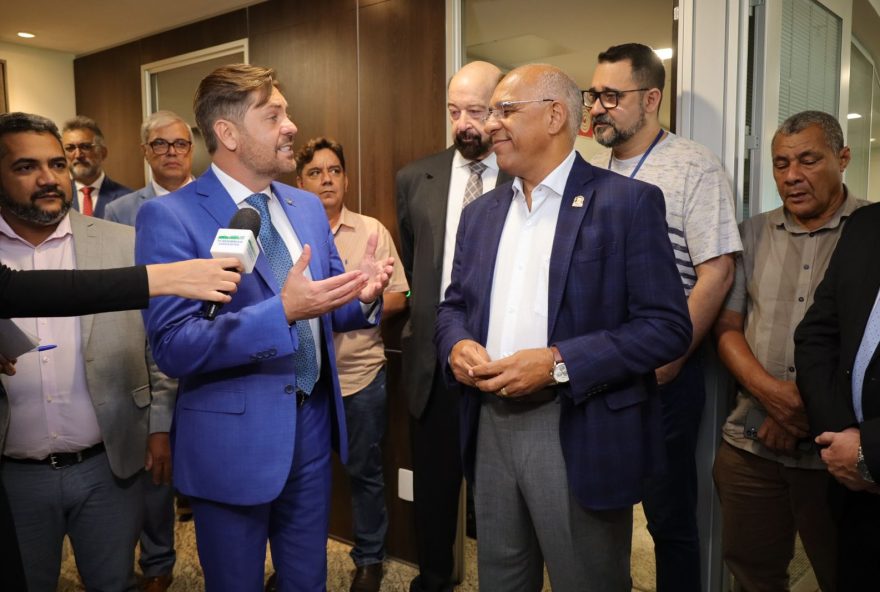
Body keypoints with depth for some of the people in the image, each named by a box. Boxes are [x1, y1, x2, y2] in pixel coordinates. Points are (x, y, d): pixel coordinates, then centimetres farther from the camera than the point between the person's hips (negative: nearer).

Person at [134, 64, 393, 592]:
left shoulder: (308, 207, 5)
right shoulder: (169, 217, -14)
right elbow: (174, 346, -20)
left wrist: (363, 295, -13)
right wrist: (283, 311, -31)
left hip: (313, 424, 5)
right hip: (233, 437, -5)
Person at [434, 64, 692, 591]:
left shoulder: (628, 202, -8)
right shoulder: (481, 212, 11)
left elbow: (668, 327, -13)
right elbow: (455, 305, 17)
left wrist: (558, 364, -21)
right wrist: (456, 346, -6)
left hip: (580, 435, -5)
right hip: (490, 425, 6)